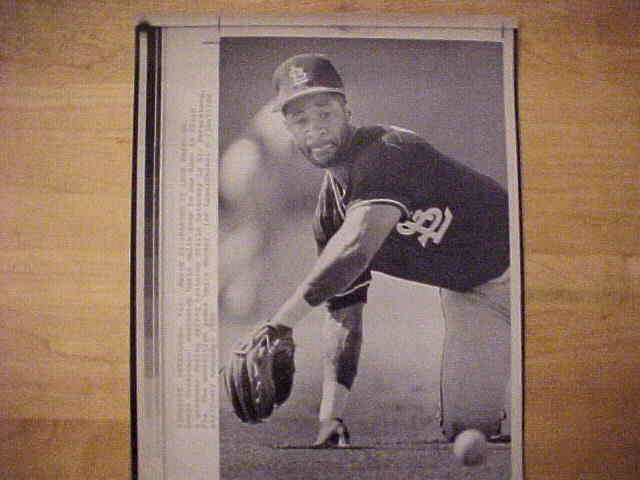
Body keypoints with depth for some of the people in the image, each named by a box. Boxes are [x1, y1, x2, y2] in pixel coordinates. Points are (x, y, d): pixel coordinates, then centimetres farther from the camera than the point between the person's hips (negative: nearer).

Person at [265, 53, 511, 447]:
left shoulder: (386, 149, -24)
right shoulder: (329, 212, 0)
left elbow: (357, 245, -42)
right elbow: (343, 311, 2)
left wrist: (280, 323, -41)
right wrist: (331, 411, -6)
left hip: (512, 264, -6)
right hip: (466, 294, 7)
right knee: (466, 423, 0)